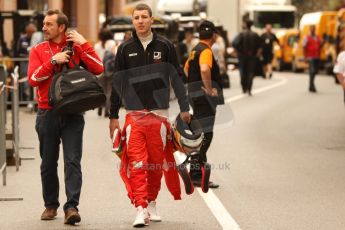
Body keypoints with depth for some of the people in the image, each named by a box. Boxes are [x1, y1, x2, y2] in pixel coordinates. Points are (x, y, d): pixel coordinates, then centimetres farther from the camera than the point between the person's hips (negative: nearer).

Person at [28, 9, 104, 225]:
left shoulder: (76, 47, 4)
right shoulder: (39, 50, 7)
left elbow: (98, 68, -8)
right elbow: (33, 78, -7)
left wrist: (83, 43, -10)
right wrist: (53, 61, -14)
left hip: (72, 113, -2)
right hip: (47, 114, 2)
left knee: (73, 161, -9)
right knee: (48, 163, 10)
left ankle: (72, 207, -11)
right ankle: (51, 205, 22)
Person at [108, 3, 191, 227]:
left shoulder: (165, 46, 3)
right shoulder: (125, 49, 5)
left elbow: (177, 78, 4)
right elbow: (117, 83, 9)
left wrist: (184, 108, -3)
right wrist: (113, 116, 7)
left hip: (159, 113, 0)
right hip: (134, 114, 0)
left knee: (157, 162, 6)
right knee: (136, 162, -10)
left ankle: (151, 203, 23)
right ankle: (140, 208, -12)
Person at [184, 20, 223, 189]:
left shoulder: (195, 50, 16)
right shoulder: (206, 50, -14)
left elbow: (186, 69, 31)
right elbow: (205, 69, -34)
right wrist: (210, 89, -24)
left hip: (195, 93, 10)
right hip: (204, 97, -10)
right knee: (204, 135, -10)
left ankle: (197, 170, 22)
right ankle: (196, 174, -13)